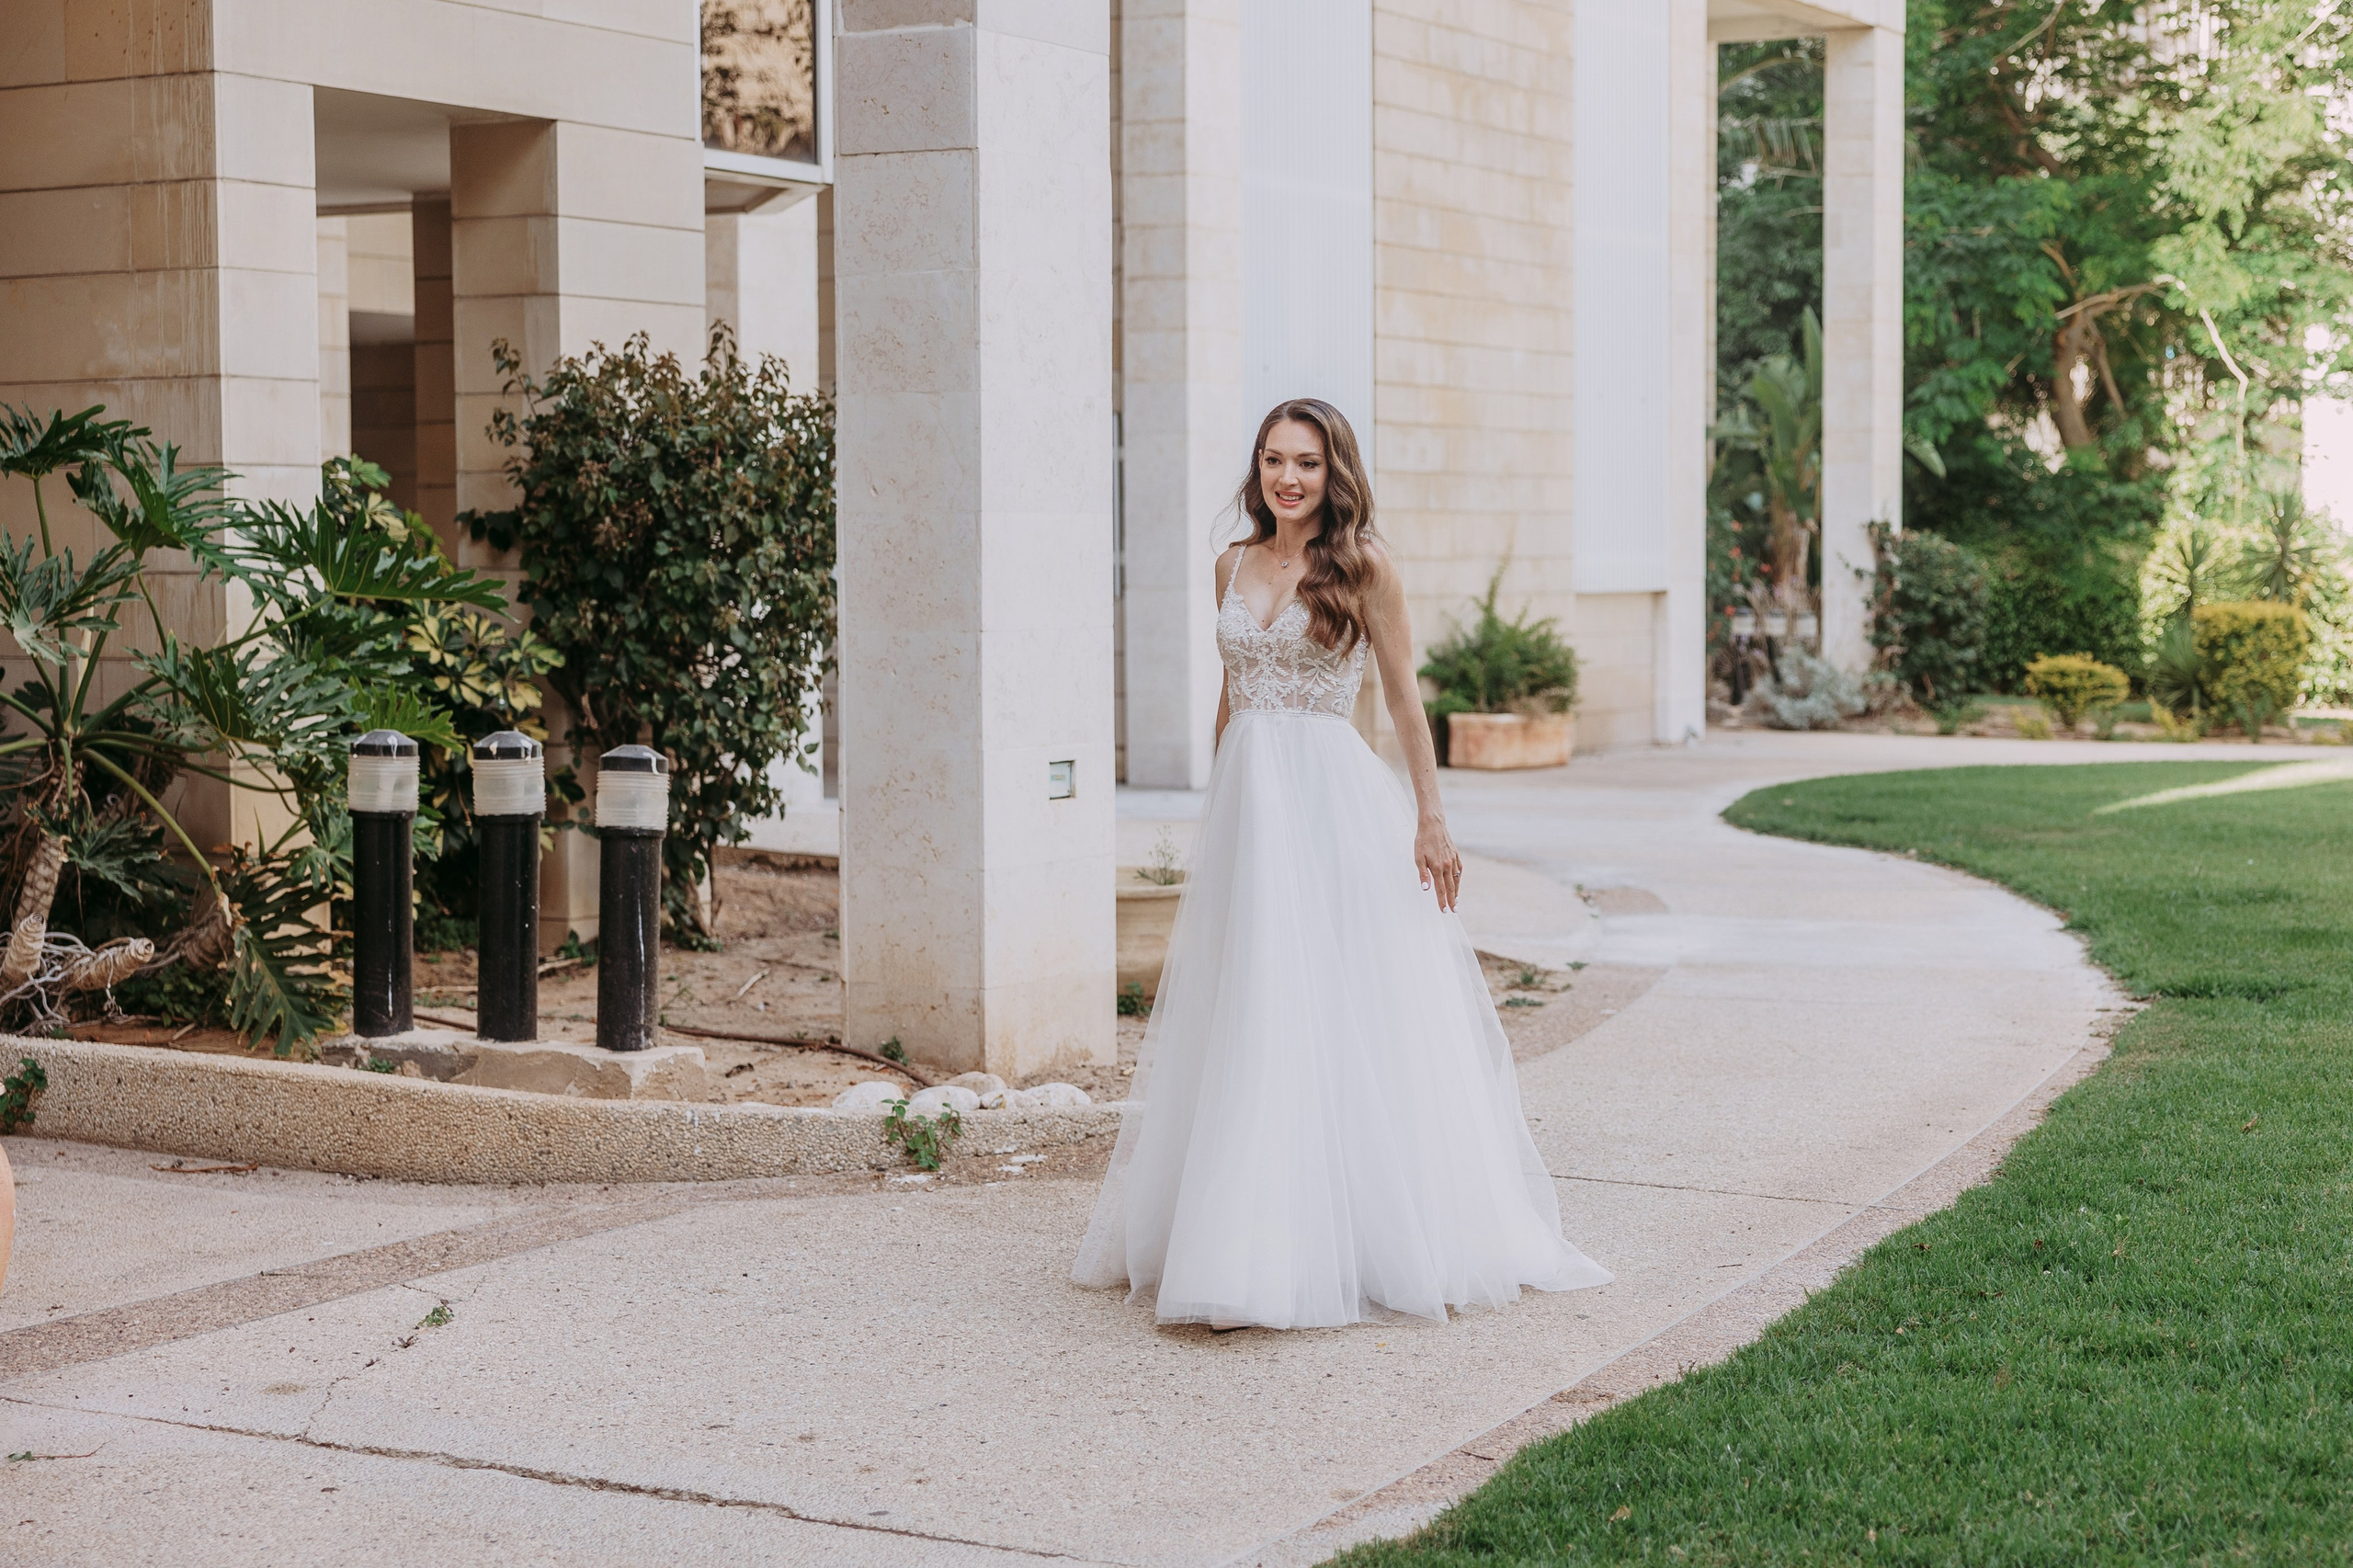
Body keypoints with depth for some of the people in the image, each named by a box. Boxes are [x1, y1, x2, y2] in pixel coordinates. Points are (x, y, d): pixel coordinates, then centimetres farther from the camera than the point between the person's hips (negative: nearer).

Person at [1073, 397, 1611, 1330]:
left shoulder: (1363, 565, -3)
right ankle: (1250, 1243, 14)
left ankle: (1366, 1238, 2)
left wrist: (1430, 818, -7)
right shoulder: (1234, 566, 12)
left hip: (1334, 803, -5)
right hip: (1247, 801, 5)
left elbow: (1405, 700, -3)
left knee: (1335, 1016, -4)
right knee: (1242, 1023, 6)